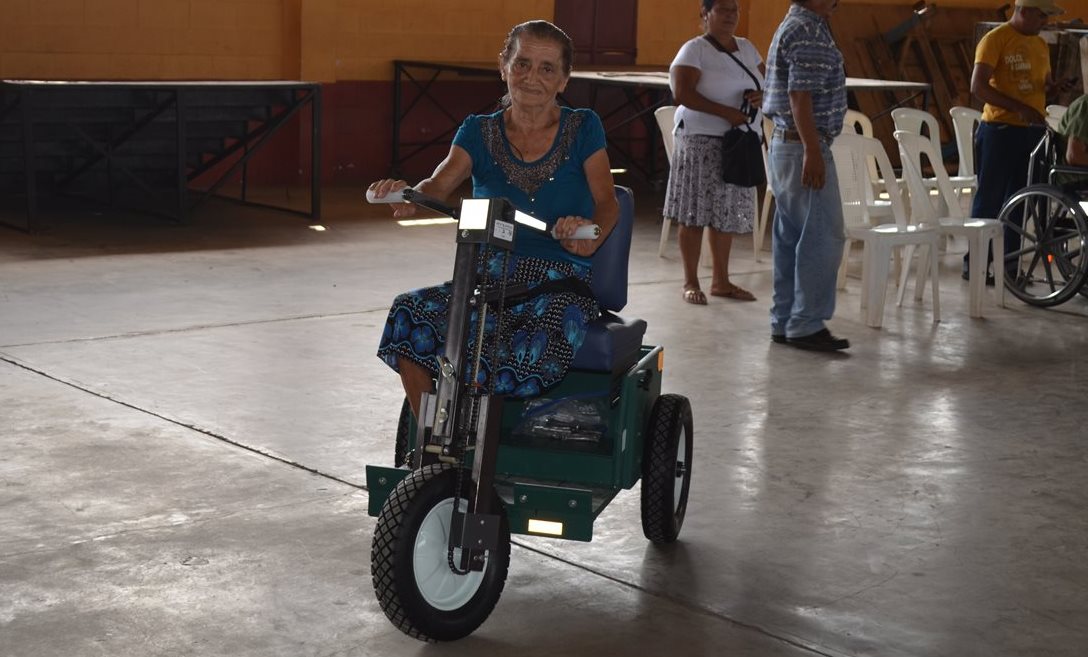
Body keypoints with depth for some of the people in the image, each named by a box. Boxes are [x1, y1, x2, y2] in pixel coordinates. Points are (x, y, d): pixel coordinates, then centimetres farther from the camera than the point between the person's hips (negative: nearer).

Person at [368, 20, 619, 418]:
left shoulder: (582, 129, 6)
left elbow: (607, 203, -5)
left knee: (535, 348, -36)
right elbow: (441, 184, -7)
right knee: (410, 313, -27)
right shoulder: (479, 132, 11)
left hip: (560, 283, -2)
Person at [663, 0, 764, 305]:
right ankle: (691, 282, 3)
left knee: (727, 213, 9)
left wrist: (760, 95, -6)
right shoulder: (694, 50, -6)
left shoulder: (747, 48, 14)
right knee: (696, 213, -4)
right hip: (702, 141, -6)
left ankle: (721, 281, 17)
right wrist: (727, 112, -22)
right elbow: (682, 94, -16)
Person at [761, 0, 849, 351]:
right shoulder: (807, 31, -16)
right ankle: (806, 325, -4)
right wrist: (813, 152, -24)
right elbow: (800, 96, -23)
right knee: (823, 236, -7)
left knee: (791, 236, 11)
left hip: (786, 142, 11)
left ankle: (785, 322, 15)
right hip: (805, 146, -11)